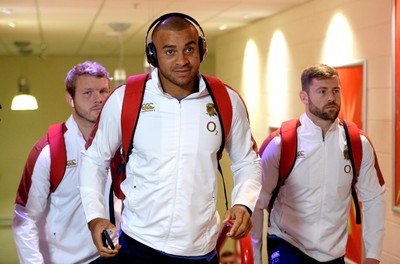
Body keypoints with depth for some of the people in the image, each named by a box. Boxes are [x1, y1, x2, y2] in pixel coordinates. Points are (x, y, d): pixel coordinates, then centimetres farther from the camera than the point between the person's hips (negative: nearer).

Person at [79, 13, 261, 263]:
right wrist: (94, 216, -9)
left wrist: (243, 203, -10)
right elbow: (95, 159, 4)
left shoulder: (227, 102, -4)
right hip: (139, 244, -2)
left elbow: (247, 162, 8)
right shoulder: (124, 100, -9)